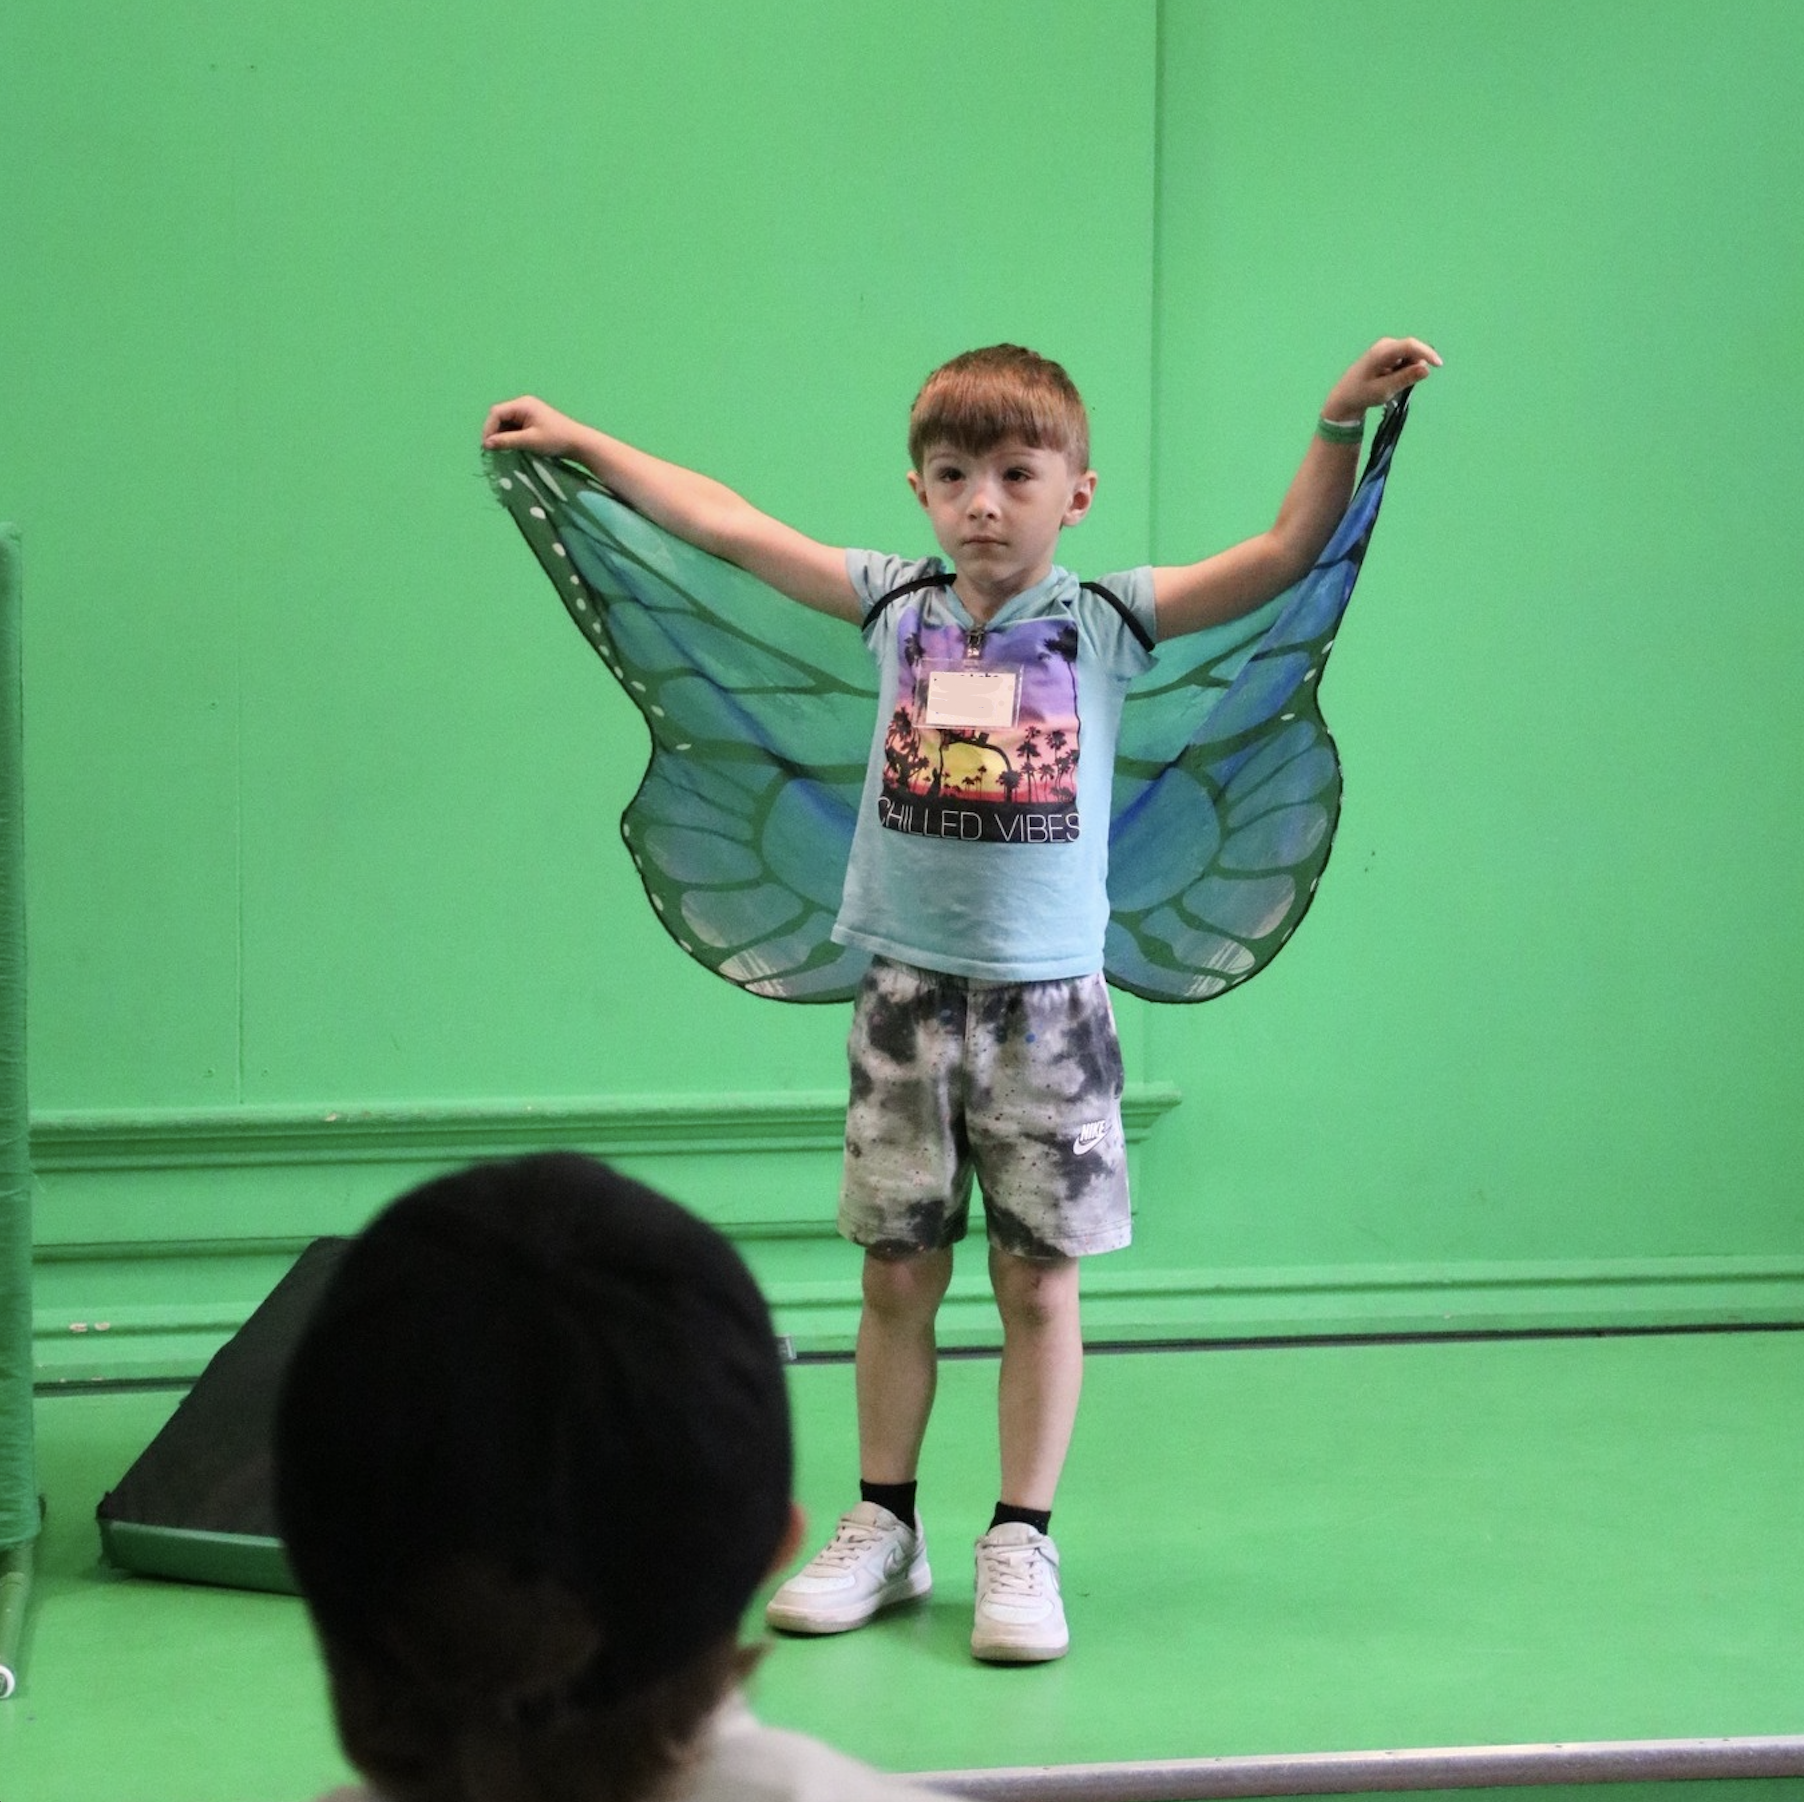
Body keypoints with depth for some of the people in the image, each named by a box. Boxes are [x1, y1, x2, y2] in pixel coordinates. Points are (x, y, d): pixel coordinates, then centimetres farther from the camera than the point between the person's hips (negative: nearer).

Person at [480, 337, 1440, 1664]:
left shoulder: (1105, 620, -2)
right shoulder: (895, 605, 3)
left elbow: (1288, 553, -7)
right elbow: (726, 524, 7)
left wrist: (1343, 422, -20)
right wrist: (574, 440, 10)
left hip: (1050, 996, -2)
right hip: (909, 992, 2)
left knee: (1039, 1282, 2)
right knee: (897, 1273, 8)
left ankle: (1022, 1544, 13)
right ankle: (884, 1528, 22)